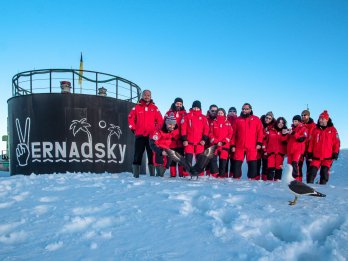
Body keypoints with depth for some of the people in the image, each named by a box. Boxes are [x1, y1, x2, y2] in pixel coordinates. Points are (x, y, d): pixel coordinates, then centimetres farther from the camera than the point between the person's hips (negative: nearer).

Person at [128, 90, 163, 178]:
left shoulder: (154, 108, 7)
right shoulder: (137, 107, 5)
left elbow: (160, 120, 8)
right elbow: (131, 118, 8)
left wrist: (156, 130, 0)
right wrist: (133, 129, 3)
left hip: (151, 135, 1)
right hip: (140, 135, -1)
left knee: (152, 154, 3)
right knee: (138, 154, 1)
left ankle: (152, 174, 10)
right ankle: (136, 174, 6)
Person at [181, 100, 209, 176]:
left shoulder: (203, 118, 9)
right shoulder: (187, 116, 3)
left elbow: (206, 129, 6)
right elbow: (183, 128, -1)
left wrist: (204, 139, -2)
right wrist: (184, 139, -6)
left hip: (200, 142, 2)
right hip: (189, 141, -1)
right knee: (188, 158, 0)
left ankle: (200, 174, 13)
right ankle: (186, 174, 6)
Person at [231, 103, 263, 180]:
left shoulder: (256, 119, 8)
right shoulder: (238, 119, 11)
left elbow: (260, 132, 3)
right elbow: (234, 133, 9)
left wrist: (259, 143, -6)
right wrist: (233, 145, 5)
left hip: (252, 147, -1)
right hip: (239, 146, 1)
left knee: (252, 164, -2)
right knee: (237, 163, 2)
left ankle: (252, 178, 5)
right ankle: (236, 177, 10)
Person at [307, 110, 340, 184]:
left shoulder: (332, 130, 0)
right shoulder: (315, 130, 6)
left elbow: (336, 142, 0)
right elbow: (311, 142, 7)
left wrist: (335, 153, -5)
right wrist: (309, 153, 4)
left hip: (328, 157, -1)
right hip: (316, 156, 2)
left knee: (324, 172, 2)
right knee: (312, 171, -1)